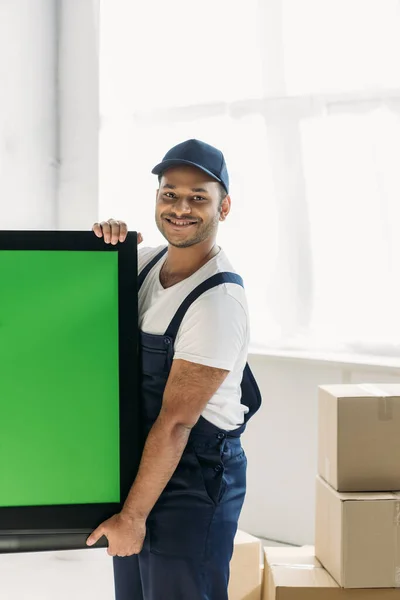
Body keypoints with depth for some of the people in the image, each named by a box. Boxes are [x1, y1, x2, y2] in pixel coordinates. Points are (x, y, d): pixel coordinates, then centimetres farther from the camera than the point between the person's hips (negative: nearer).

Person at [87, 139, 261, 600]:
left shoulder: (219, 300, -21)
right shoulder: (146, 263, 2)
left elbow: (176, 421, -21)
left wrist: (133, 515, -18)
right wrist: (105, 244, -4)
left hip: (194, 480, -8)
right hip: (137, 461, 8)